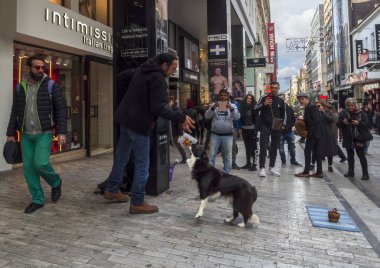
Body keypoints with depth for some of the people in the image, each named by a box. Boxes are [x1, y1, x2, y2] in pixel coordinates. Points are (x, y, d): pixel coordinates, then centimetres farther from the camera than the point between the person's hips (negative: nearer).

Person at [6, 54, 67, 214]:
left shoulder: (51, 86, -3)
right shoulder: (21, 87, 8)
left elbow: (61, 109, -6)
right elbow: (15, 112, 12)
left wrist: (62, 132, -15)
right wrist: (11, 133, 9)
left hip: (44, 133, -4)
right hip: (26, 135, 4)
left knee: (40, 163, -15)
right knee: (28, 167, 4)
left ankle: (56, 183, 16)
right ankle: (37, 200, 16)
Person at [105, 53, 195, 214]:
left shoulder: (141, 70, 11)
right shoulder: (158, 79, -18)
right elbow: (158, 108, -25)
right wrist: (181, 118, -25)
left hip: (125, 119, 10)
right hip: (139, 124, -10)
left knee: (121, 157, 20)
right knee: (142, 164, -1)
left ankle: (112, 190, 34)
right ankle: (137, 203, 6)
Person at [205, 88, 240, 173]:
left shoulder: (232, 105, 4)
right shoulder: (214, 105, 3)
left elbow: (237, 117, -11)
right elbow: (207, 116, -8)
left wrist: (231, 108, -28)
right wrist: (213, 107, -24)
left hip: (228, 135, 0)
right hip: (215, 134, 0)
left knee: (227, 156, 9)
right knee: (212, 155, 2)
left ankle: (226, 173, 21)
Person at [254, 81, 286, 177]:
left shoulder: (281, 101, 11)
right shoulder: (264, 98, 2)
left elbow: (284, 114, 18)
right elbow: (255, 109, -5)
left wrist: (283, 124, 3)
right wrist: (264, 104, -21)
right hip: (265, 126, -3)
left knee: (274, 148, 8)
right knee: (263, 147, -9)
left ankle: (271, 168, 17)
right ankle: (262, 168, -8)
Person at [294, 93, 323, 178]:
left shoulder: (311, 107, -13)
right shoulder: (308, 108, 16)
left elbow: (316, 120, -22)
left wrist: (311, 132, -21)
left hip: (312, 134, -10)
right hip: (315, 134, 10)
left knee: (307, 151, -5)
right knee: (316, 152, 10)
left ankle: (306, 172, 0)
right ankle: (319, 172, 15)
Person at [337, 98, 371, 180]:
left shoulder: (361, 113, -3)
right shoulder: (343, 114, 4)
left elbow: (367, 124, -8)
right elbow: (338, 124, 1)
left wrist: (358, 123, -25)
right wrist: (343, 122, -20)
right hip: (348, 138, 4)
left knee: (361, 156, -3)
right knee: (350, 155, 13)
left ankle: (365, 173, 3)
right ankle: (350, 172, 25)